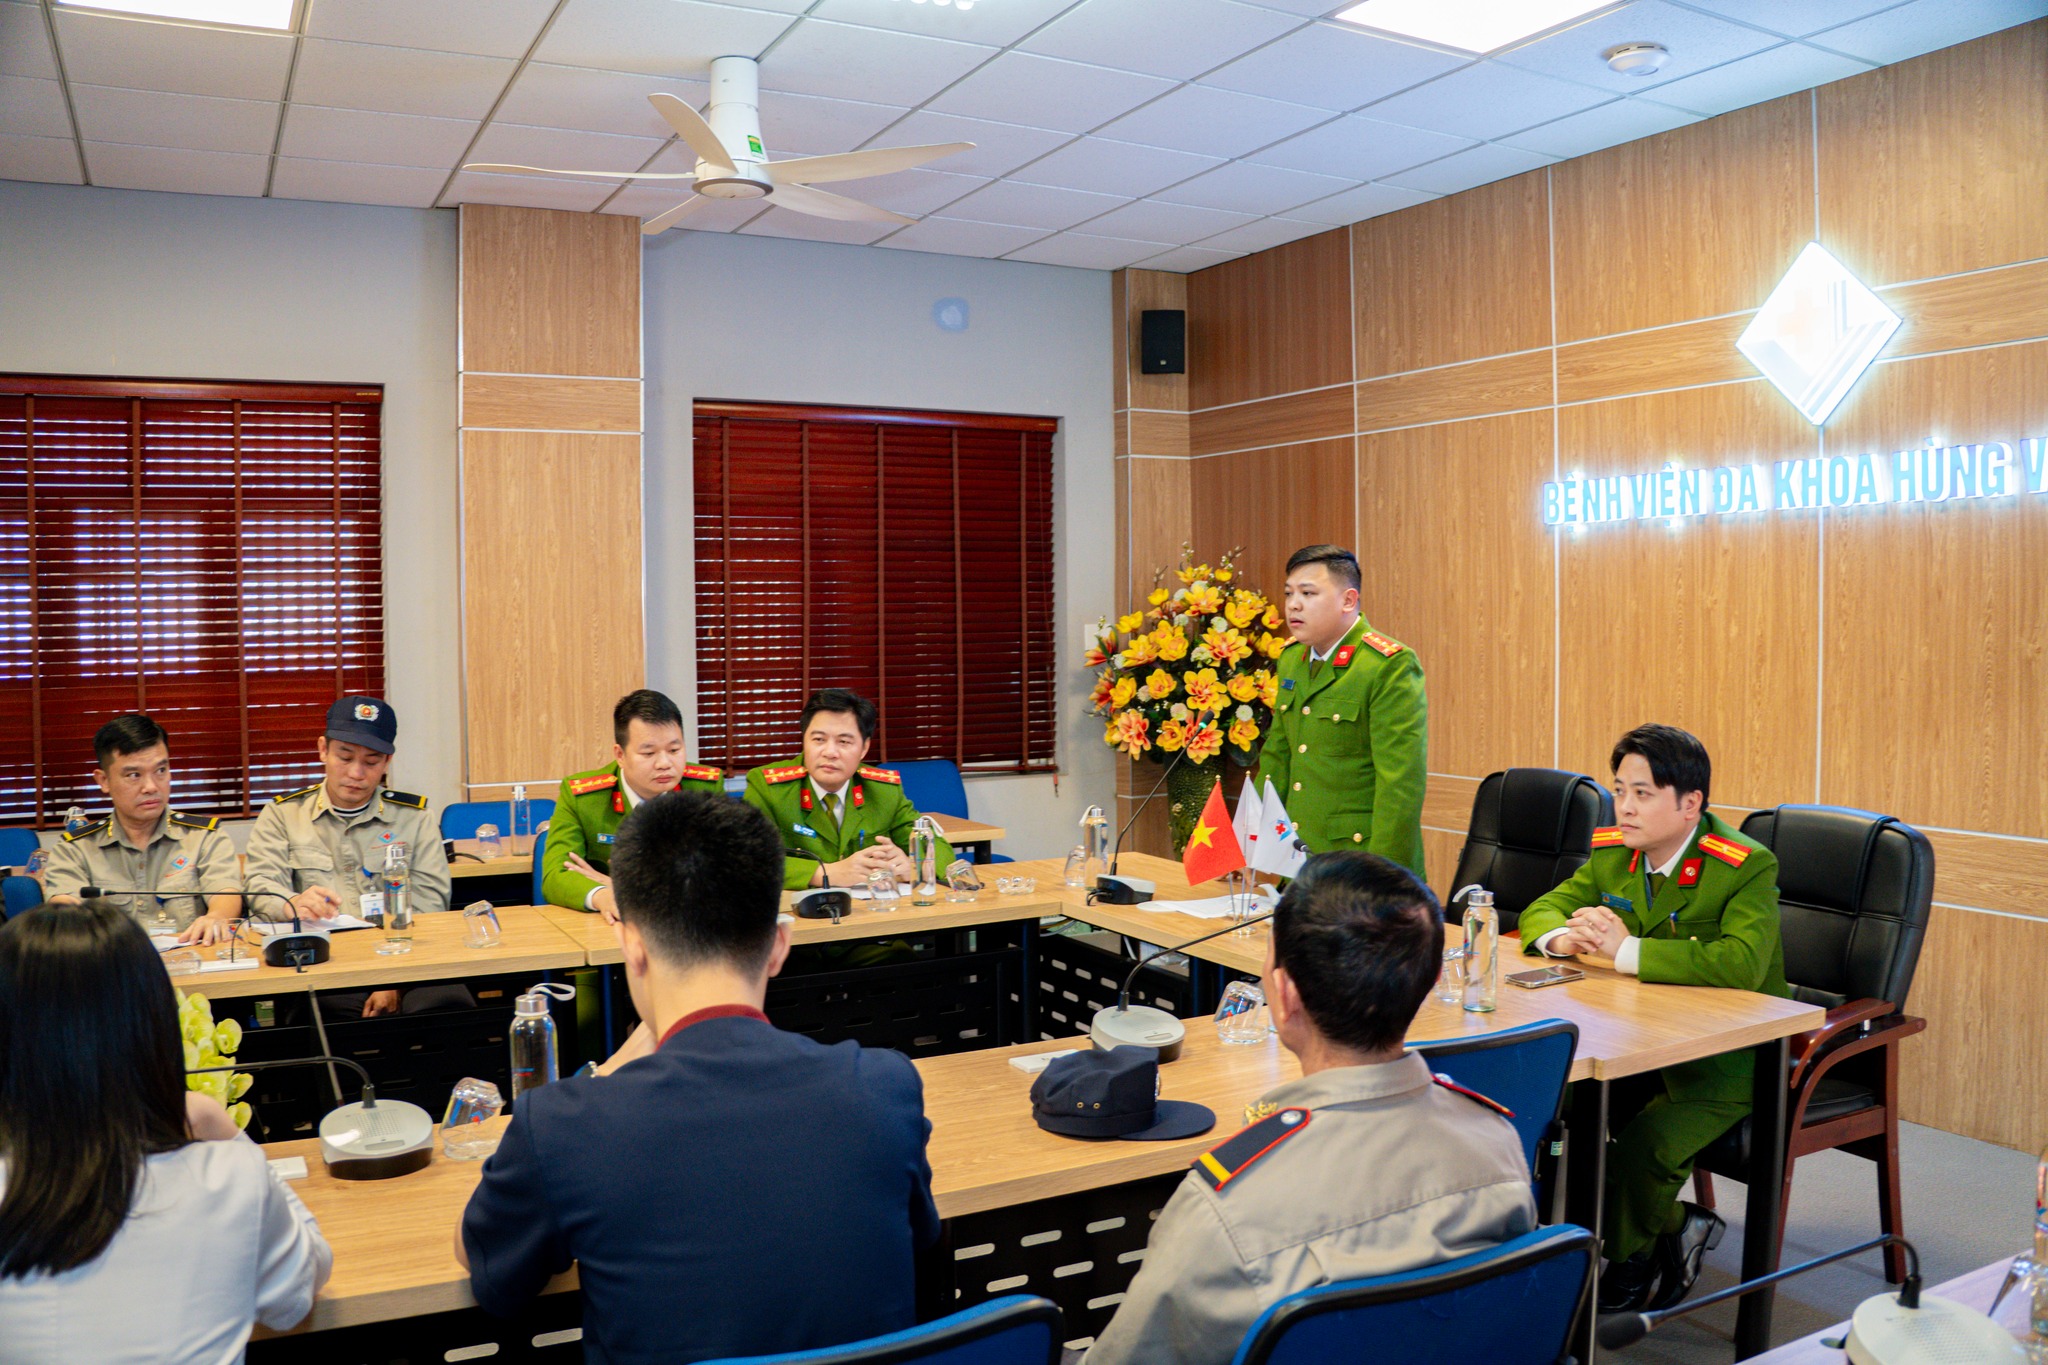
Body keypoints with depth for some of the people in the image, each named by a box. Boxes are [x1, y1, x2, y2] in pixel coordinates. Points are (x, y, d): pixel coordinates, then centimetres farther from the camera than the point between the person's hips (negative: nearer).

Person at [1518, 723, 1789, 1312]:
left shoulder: (1748, 867, -18)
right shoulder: (1611, 852, 2)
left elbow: (1740, 963, -35)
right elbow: (1542, 909, 12)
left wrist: (1627, 949, -32)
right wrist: (1562, 937, -14)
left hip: (1728, 1058, -7)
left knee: (1641, 1148, -27)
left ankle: (1629, 1265, 8)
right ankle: (1671, 1229, 8)